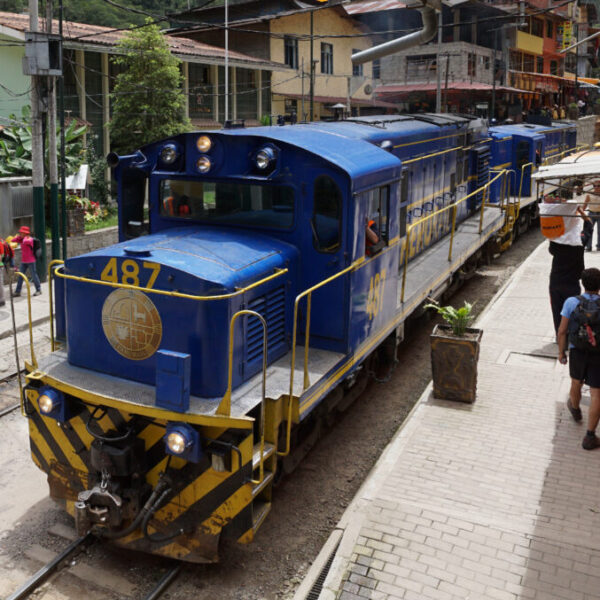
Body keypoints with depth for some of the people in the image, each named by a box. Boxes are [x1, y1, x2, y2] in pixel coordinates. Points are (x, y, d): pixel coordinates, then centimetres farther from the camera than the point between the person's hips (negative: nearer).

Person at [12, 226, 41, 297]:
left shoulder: (30, 239, -13)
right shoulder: (21, 239, 9)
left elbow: (26, 241, -35)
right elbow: (13, 240, 9)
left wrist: (25, 237, -15)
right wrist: (19, 236, -1)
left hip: (31, 261, -7)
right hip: (23, 261, 7)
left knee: (34, 275, 1)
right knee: (20, 276, 5)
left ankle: (38, 290, 14)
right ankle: (17, 291, 9)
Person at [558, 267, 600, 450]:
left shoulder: (571, 302, -11)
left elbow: (562, 331, -8)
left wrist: (561, 352, 5)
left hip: (577, 352, 2)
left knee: (576, 382, 28)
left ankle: (575, 409, 57)